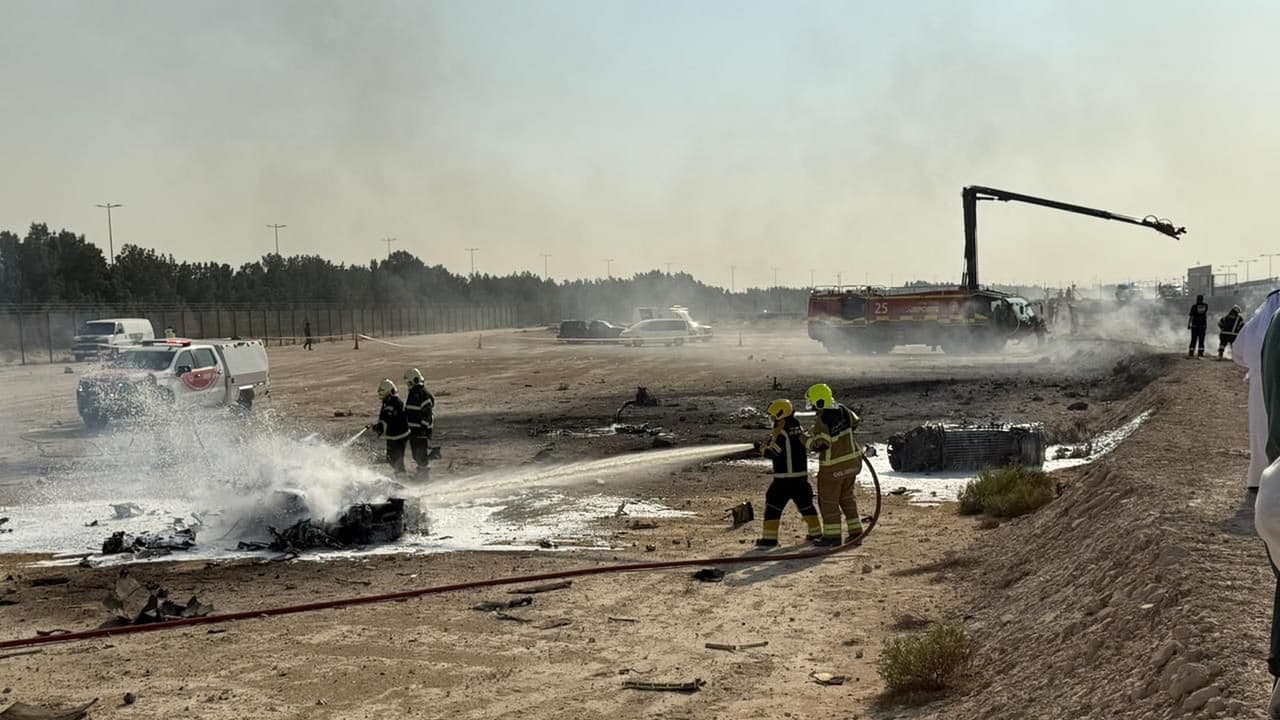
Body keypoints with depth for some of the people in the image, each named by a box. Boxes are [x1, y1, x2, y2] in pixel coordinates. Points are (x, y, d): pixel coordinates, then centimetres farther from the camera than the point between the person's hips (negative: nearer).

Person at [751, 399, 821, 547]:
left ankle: (769, 538, -5)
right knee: (805, 504, 20)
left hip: (783, 478, -7)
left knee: (773, 506, -1)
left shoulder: (780, 432, -15)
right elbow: (807, 447, 16)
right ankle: (816, 533, 27)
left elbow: (772, 453, -16)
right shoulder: (799, 428, 7)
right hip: (801, 475, 7)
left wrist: (761, 447, 3)